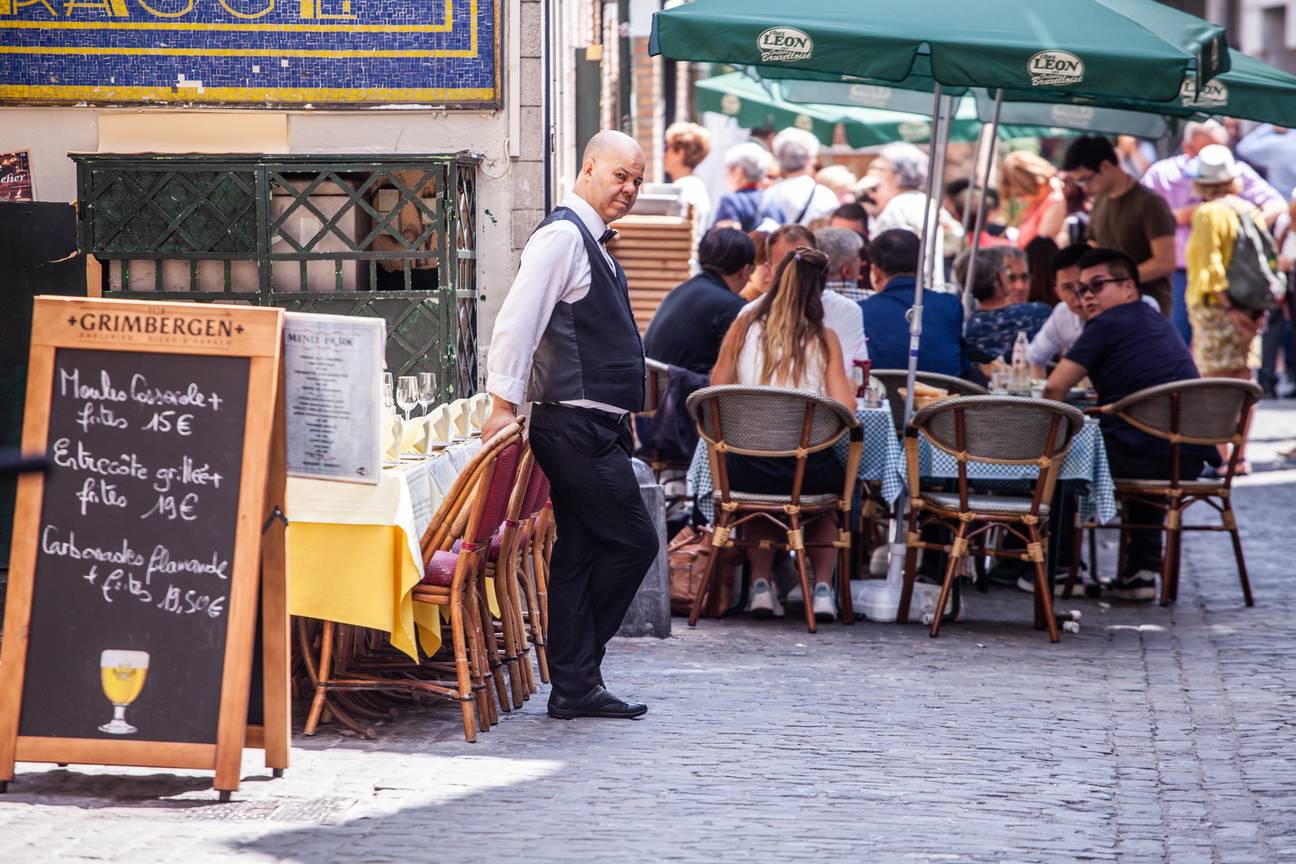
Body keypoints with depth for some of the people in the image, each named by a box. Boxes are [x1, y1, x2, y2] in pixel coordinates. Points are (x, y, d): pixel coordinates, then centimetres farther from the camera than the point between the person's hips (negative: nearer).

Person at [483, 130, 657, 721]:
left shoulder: (590, 243, 20)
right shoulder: (562, 235, -11)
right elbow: (517, 320, -19)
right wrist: (503, 405, -24)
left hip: (596, 427, 10)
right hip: (577, 426, -10)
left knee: (580, 551, 8)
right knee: (633, 541, -7)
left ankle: (575, 686, 10)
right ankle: (576, 682, 1)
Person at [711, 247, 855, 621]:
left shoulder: (744, 326, 4)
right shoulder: (823, 338, 1)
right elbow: (846, 410, -4)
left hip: (748, 470, 1)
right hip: (808, 469, -1)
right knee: (833, 482, 35)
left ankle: (760, 584, 29)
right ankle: (822, 587, 24)